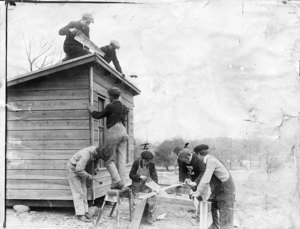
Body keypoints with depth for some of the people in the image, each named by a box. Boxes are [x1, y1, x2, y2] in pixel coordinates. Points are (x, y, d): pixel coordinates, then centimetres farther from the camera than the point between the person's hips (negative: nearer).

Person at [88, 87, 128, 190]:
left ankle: (116, 181, -13)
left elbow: (98, 116, 2)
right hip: (123, 132, 6)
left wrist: (91, 110, 19)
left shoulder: (110, 106, -5)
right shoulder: (124, 108, 14)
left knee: (109, 160, 2)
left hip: (113, 132, -6)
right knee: (121, 160, 4)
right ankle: (121, 183, -3)